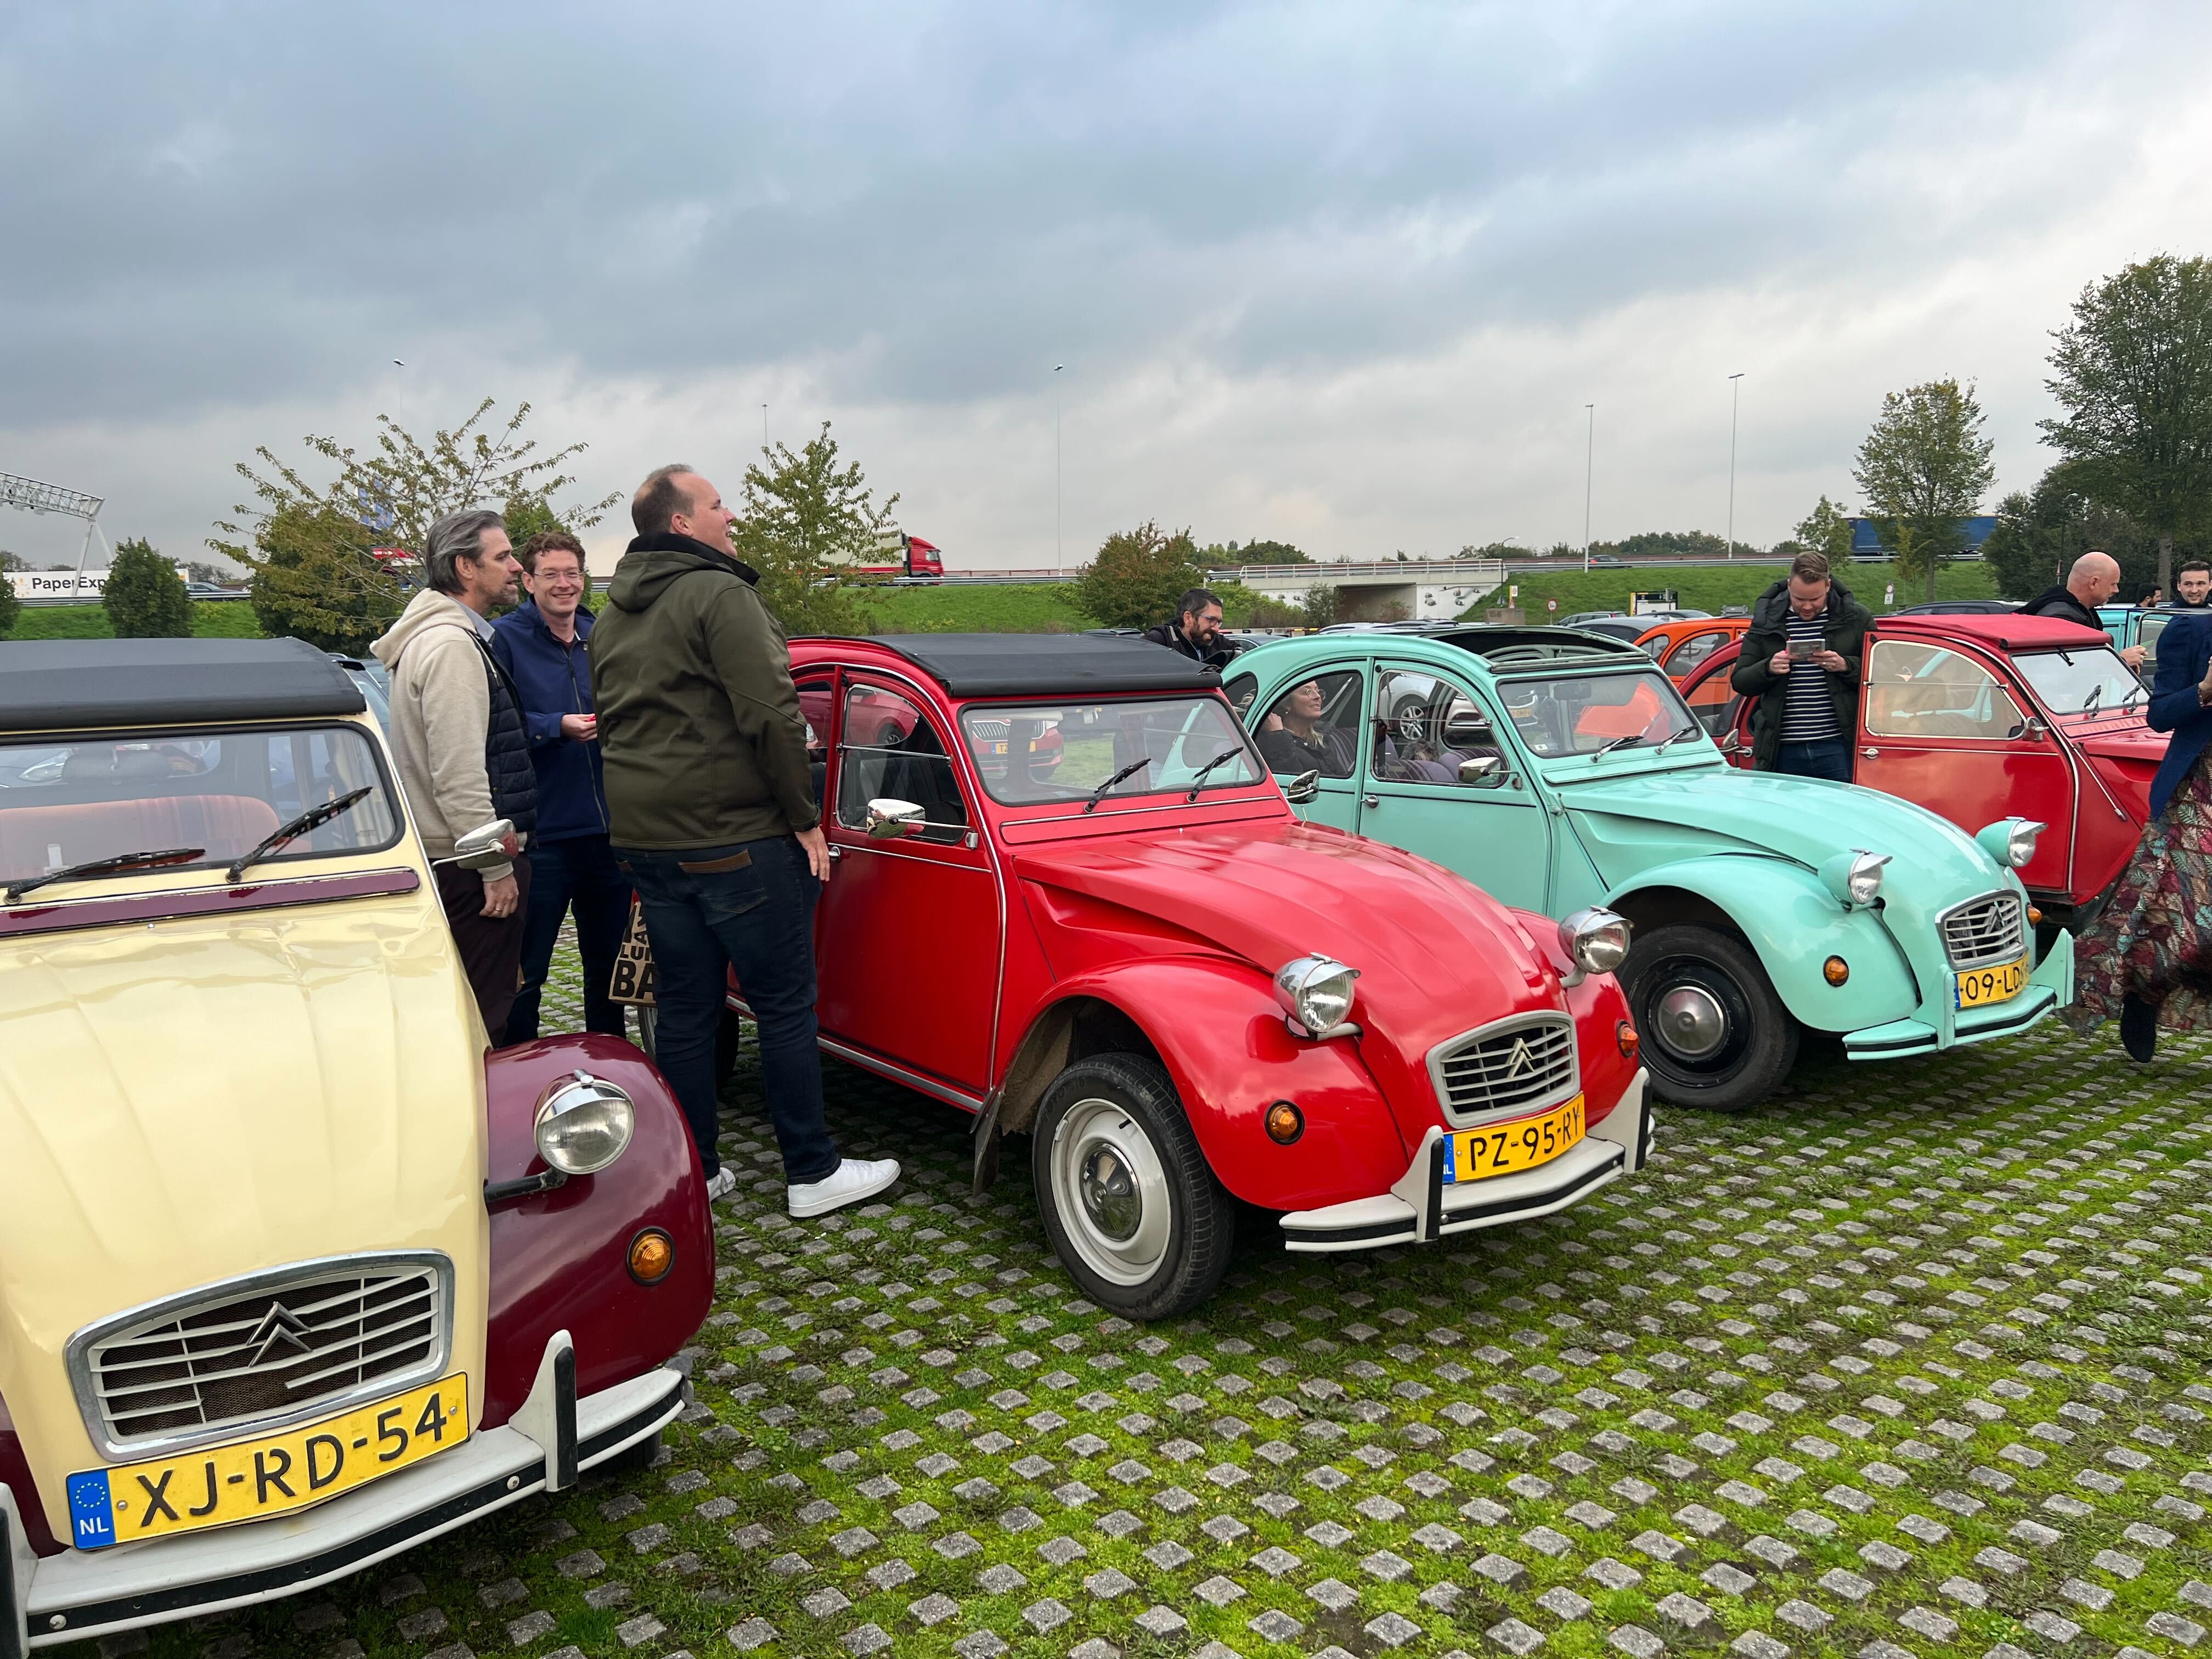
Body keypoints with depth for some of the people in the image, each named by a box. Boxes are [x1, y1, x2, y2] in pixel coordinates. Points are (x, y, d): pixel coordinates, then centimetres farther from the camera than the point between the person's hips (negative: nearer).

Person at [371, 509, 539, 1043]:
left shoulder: (441, 636, 19)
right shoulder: (451, 644, -16)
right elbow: (458, 774, -22)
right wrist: (497, 866, -19)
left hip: (451, 858, 11)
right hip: (469, 866, -11)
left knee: (466, 1013, 16)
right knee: (483, 1021, -6)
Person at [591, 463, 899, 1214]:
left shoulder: (610, 619, 16)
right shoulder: (719, 594, -11)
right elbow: (770, 715, -19)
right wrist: (804, 818, -11)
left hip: (645, 841, 8)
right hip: (735, 839, -8)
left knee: (684, 1010, 13)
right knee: (785, 1007, 0)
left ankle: (693, 1172, 20)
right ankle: (813, 1174, 7)